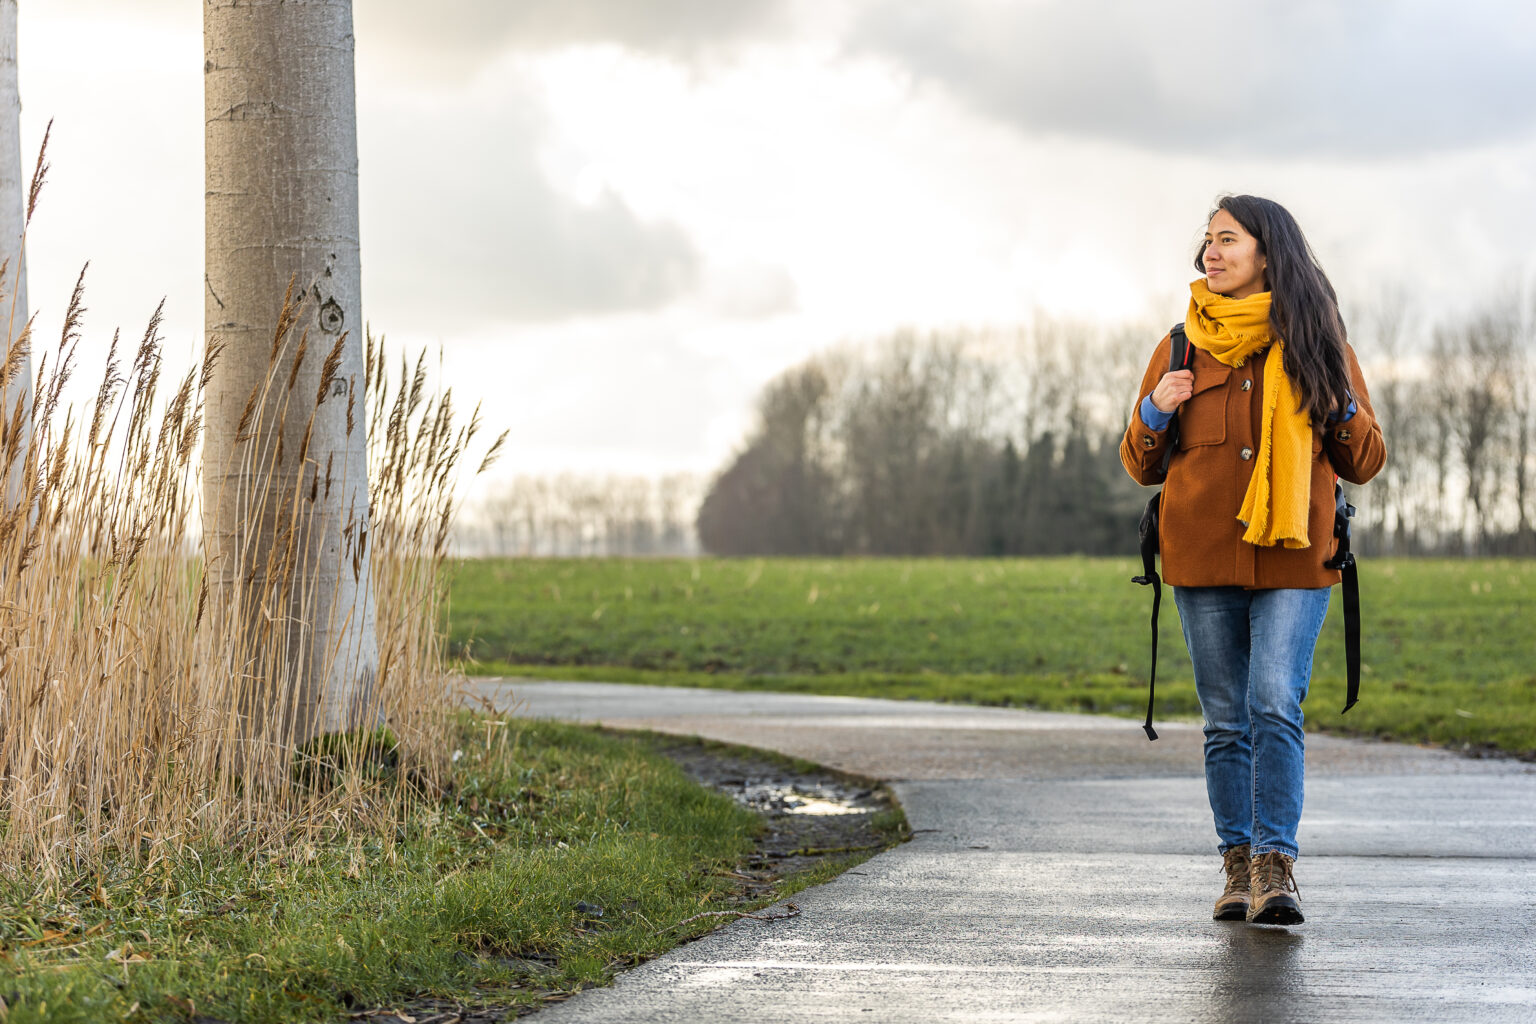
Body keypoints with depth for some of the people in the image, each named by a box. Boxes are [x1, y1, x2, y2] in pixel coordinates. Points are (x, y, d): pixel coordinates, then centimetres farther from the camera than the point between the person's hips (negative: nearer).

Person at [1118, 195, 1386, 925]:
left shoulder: (1315, 345, 5)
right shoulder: (1181, 349, 9)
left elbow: (1365, 463, 9)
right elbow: (1140, 466, 14)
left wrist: (1341, 411, -10)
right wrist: (1154, 413, -6)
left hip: (1293, 562, -2)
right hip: (1204, 562, 2)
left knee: (1276, 705, -16)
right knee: (1226, 721, 6)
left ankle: (1276, 864, -16)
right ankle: (1239, 865, 14)